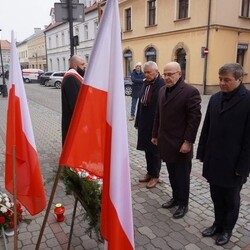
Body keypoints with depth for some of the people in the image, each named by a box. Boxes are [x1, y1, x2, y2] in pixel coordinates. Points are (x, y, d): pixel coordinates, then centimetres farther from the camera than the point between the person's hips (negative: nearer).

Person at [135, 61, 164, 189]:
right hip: (145, 123, 7)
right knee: (147, 149, 17)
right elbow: (140, 102, 9)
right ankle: (149, 172, 34)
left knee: (155, 150, 9)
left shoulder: (162, 85, -17)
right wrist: (138, 121, 10)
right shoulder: (145, 83, 7)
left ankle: (155, 176, 26)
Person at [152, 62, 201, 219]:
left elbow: (195, 118, -15)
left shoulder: (190, 92, -13)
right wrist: (155, 134, 15)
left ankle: (183, 203, 27)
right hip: (165, 141, 6)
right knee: (172, 174, 17)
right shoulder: (163, 91, 9)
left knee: (182, 175, 9)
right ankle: (176, 198, 36)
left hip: (180, 143, -6)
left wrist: (188, 141, -17)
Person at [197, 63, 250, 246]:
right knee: (216, 196, 18)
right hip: (214, 160, 5)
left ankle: (227, 229, 37)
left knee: (231, 200, 16)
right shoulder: (215, 98, 4)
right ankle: (218, 224, 40)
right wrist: (202, 153, 8)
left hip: (233, 163, -4)